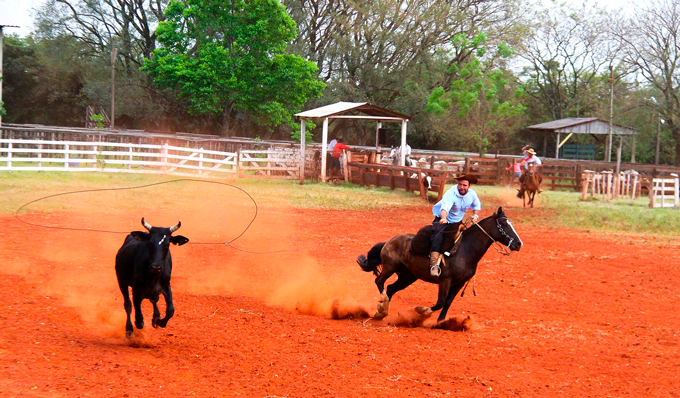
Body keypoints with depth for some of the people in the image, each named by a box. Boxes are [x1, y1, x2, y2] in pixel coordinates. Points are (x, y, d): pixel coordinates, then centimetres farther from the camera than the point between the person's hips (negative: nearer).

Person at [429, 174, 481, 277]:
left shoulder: (472, 194, -8)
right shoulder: (450, 194, -28)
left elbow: (476, 205, 15)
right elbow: (445, 208, -45)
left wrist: (475, 215, -4)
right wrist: (443, 218, -65)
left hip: (457, 222, 7)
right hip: (443, 219, -7)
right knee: (439, 236, -27)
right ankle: (434, 265, -36)